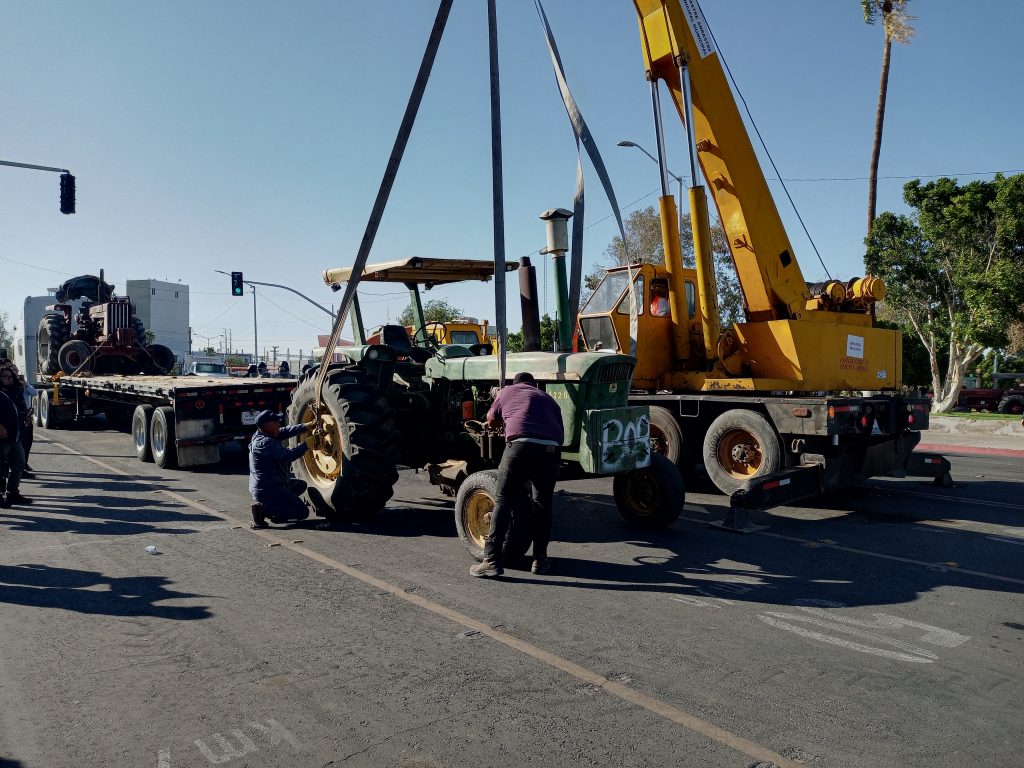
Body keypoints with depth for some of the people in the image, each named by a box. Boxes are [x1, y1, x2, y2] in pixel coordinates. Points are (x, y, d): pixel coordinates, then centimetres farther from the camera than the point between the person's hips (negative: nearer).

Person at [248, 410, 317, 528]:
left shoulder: (263, 436, 7)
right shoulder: (264, 443, -24)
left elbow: (286, 431, 8)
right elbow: (287, 455, -31)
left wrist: (307, 426, -2)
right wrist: (307, 444, -24)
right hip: (267, 490, -11)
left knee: (301, 485, 29)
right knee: (302, 513, -7)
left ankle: (268, 505, 15)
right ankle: (263, 509, -8)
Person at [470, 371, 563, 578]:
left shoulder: (508, 391, 24)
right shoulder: (548, 399, 30)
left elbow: (491, 422, 36)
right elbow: (560, 431, 25)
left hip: (521, 445, -3)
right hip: (551, 449, 3)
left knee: (503, 502, 4)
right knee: (542, 505, 18)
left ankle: (492, 561, 1)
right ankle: (540, 559, 23)